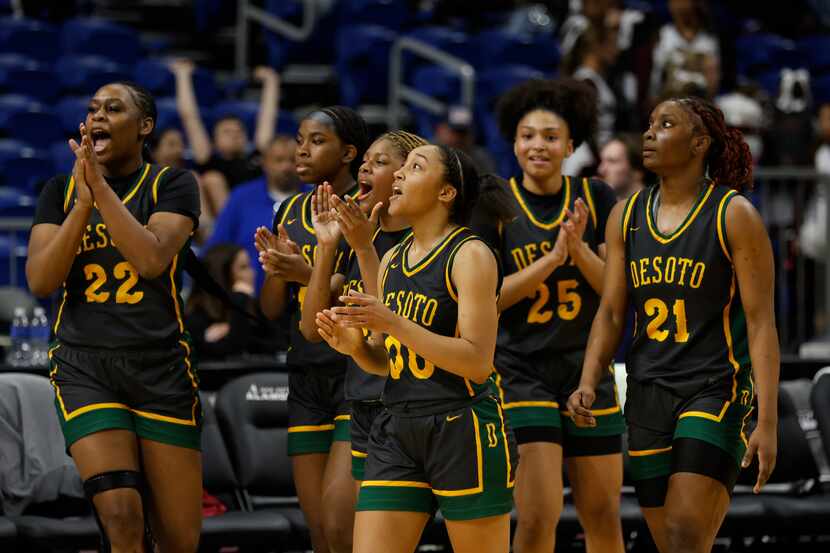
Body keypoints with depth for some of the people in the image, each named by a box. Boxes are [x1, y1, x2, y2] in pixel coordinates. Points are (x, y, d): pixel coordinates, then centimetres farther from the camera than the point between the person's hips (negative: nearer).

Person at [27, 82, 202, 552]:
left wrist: (100, 187, -16)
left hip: (161, 367, 0)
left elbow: (153, 259, -16)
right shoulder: (61, 191, 9)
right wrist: (83, 203, -11)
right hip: (85, 367, 0)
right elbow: (40, 281, -3)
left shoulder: (172, 185, 2)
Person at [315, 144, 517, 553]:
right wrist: (354, 346, -3)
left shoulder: (471, 255, -8)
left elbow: (478, 362, -17)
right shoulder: (392, 259, 14)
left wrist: (393, 323, -23)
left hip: (463, 431, -7)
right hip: (396, 431, 7)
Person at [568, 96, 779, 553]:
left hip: (714, 393, -6)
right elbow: (610, 312, 10)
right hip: (647, 394, 6)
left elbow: (761, 321, -8)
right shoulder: (625, 216, 10)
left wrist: (768, 422, -14)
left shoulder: (734, 215, -5)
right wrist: (588, 383, -7)